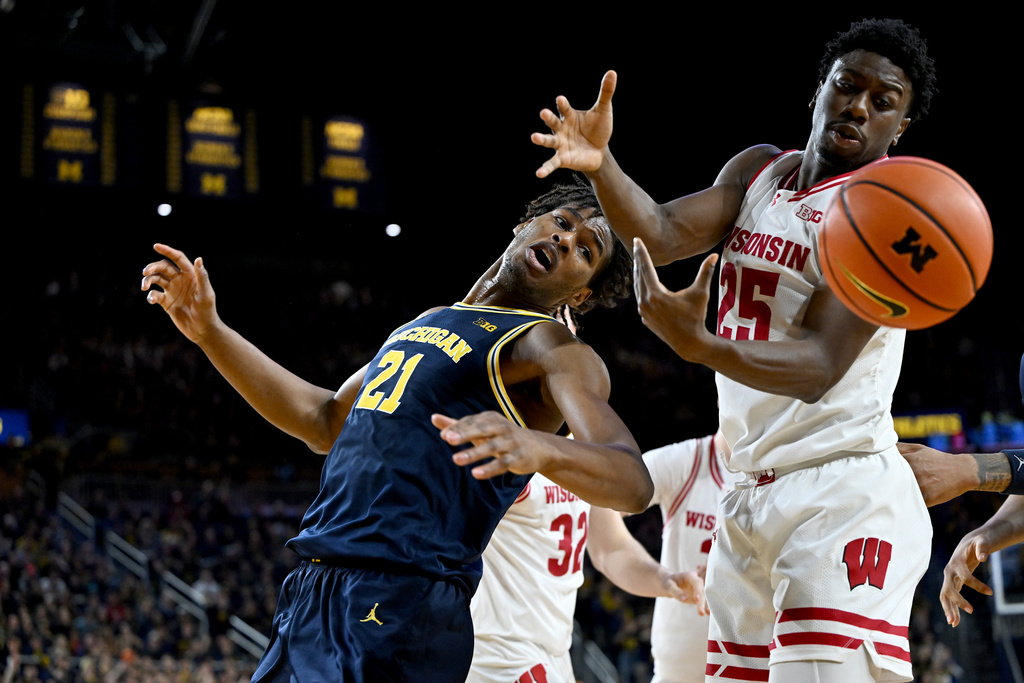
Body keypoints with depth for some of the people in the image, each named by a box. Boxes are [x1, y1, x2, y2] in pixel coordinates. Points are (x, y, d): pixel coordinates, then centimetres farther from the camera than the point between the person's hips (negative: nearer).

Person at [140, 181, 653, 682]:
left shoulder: (552, 348, -3)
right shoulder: (427, 322, 22)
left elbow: (634, 484, -18)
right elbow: (326, 423, 29)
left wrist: (539, 448, -40)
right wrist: (209, 331, 23)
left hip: (400, 608, -8)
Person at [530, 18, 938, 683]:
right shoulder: (758, 172, 14)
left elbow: (819, 366, -20)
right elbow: (664, 232, -3)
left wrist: (699, 345, -38)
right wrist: (600, 165, -23)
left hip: (846, 496, -7)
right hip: (751, 499, 7)